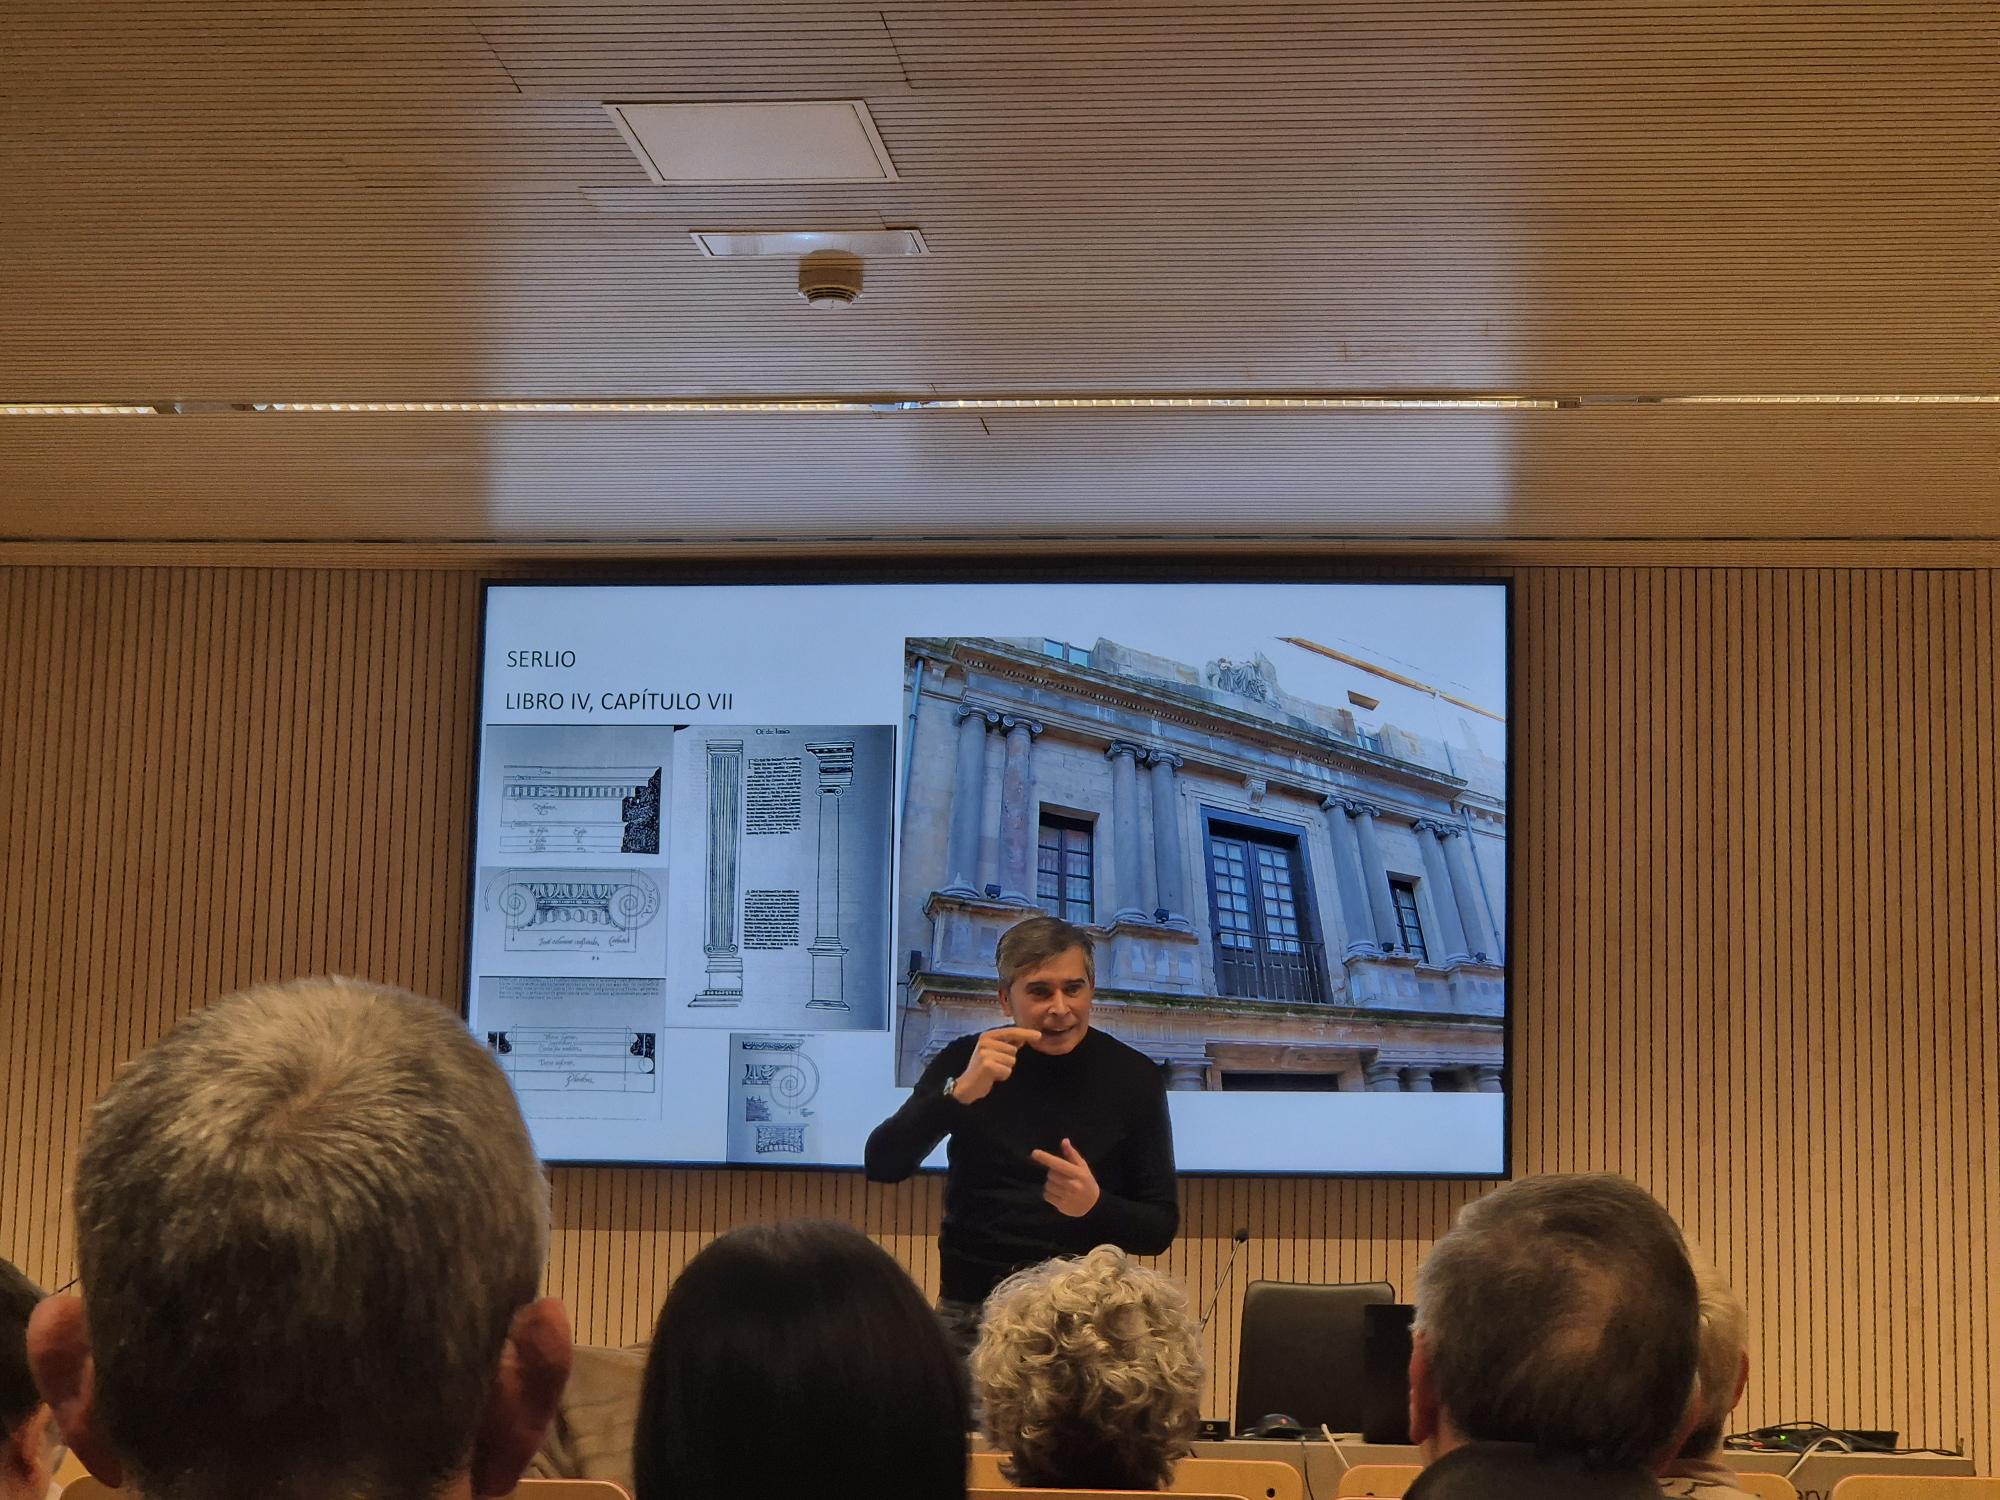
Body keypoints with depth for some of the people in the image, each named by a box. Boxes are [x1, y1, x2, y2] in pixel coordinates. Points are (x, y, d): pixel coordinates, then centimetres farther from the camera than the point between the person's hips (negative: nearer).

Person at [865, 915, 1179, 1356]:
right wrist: (961, 1092, -25)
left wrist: (1095, 1205, -20)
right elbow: (881, 1167, -10)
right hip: (971, 1309, 1)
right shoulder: (965, 1061, 1)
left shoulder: (1132, 1077, 0)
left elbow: (1161, 1227, 2)